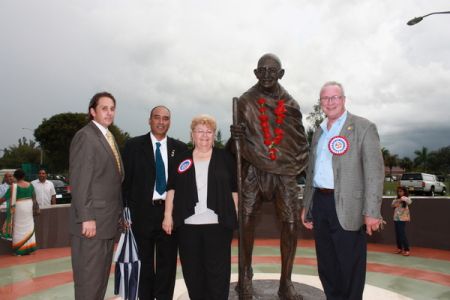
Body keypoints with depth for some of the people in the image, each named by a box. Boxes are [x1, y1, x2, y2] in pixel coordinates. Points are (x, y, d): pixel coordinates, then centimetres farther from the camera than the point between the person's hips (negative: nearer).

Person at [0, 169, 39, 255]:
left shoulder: (14, 186, -11)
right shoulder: (30, 185, 1)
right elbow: (34, 198, 4)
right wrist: (35, 209, 11)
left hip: (19, 208, -4)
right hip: (29, 207, 4)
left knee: (19, 228, 5)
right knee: (28, 227, 14)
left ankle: (20, 250, 10)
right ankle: (29, 248, 18)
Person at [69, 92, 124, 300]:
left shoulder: (109, 137, 16)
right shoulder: (85, 136, -10)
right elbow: (79, 181, -16)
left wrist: (118, 213, 13)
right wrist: (86, 218, -19)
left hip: (108, 221, 8)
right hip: (92, 221, -8)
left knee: (101, 275, 16)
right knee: (89, 278, 1)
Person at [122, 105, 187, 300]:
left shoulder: (180, 148, 5)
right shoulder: (133, 145, 1)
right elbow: (125, 181, 0)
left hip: (170, 213, 2)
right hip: (142, 213, -1)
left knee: (168, 262, 11)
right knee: (144, 263, 11)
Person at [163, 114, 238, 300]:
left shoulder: (225, 158, 5)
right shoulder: (182, 159, 8)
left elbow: (234, 189, 6)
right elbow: (172, 188, 8)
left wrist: (236, 215, 3)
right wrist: (168, 215, 1)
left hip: (218, 223, -1)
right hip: (188, 223, 2)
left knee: (218, 270, 2)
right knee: (192, 271, 10)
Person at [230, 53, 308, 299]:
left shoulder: (290, 104, 10)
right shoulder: (245, 101, 6)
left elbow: (301, 140, 18)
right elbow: (240, 137, 9)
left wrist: (298, 164, 7)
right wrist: (236, 135, -12)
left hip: (285, 169, 2)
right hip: (254, 168, -1)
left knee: (291, 223, -5)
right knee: (247, 218, -5)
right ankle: (246, 274, 16)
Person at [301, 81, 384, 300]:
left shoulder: (364, 127, -3)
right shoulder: (318, 132, 16)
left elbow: (374, 172, -10)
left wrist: (371, 211, -16)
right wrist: (306, 205, 17)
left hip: (346, 207, -6)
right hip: (319, 203, 6)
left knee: (350, 265, 5)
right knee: (326, 265, 16)